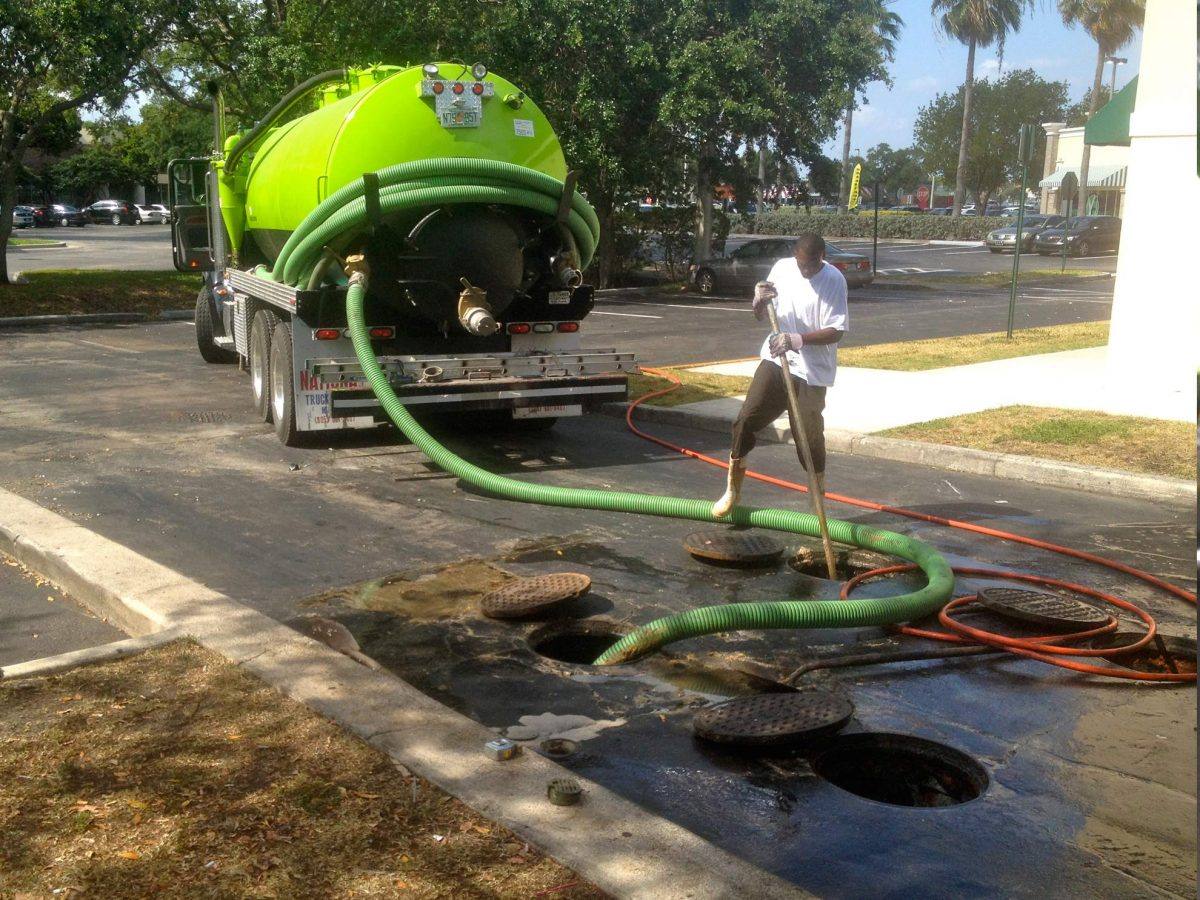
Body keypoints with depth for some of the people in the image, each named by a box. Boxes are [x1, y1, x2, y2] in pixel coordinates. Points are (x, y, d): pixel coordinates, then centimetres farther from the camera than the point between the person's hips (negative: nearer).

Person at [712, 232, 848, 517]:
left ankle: (819, 495, 18)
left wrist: (797, 339, -27)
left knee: (810, 435, -1)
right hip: (775, 360, 4)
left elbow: (836, 331, -14)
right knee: (745, 421, -3)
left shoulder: (834, 280, -11)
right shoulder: (782, 268, 2)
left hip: (812, 370, -3)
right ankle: (732, 490, 11)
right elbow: (760, 317, 11)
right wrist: (759, 301, -12)